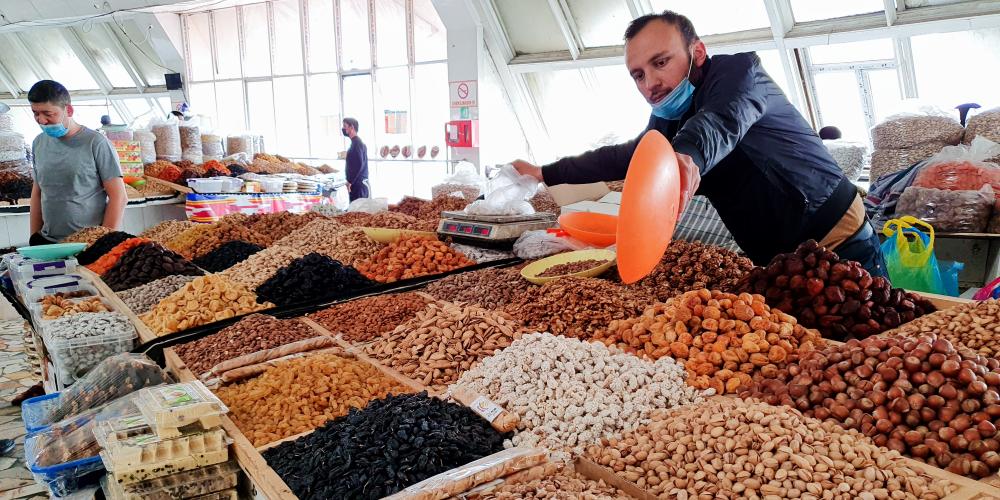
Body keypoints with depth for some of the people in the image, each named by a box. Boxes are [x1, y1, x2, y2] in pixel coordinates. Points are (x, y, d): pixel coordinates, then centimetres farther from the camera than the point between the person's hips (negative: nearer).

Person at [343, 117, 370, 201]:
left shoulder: (357, 143, -16)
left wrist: (350, 181, -18)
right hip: (357, 182, 10)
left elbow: (359, 164, -22)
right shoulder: (356, 142, 16)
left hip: (358, 183, -10)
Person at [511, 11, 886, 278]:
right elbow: (624, 156, 23)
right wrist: (546, 173, 24)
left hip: (840, 247, -7)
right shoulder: (666, 122, 5)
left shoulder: (739, 69, -16)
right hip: (774, 262, 7)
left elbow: (724, 120, -40)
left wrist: (688, 155, -64)